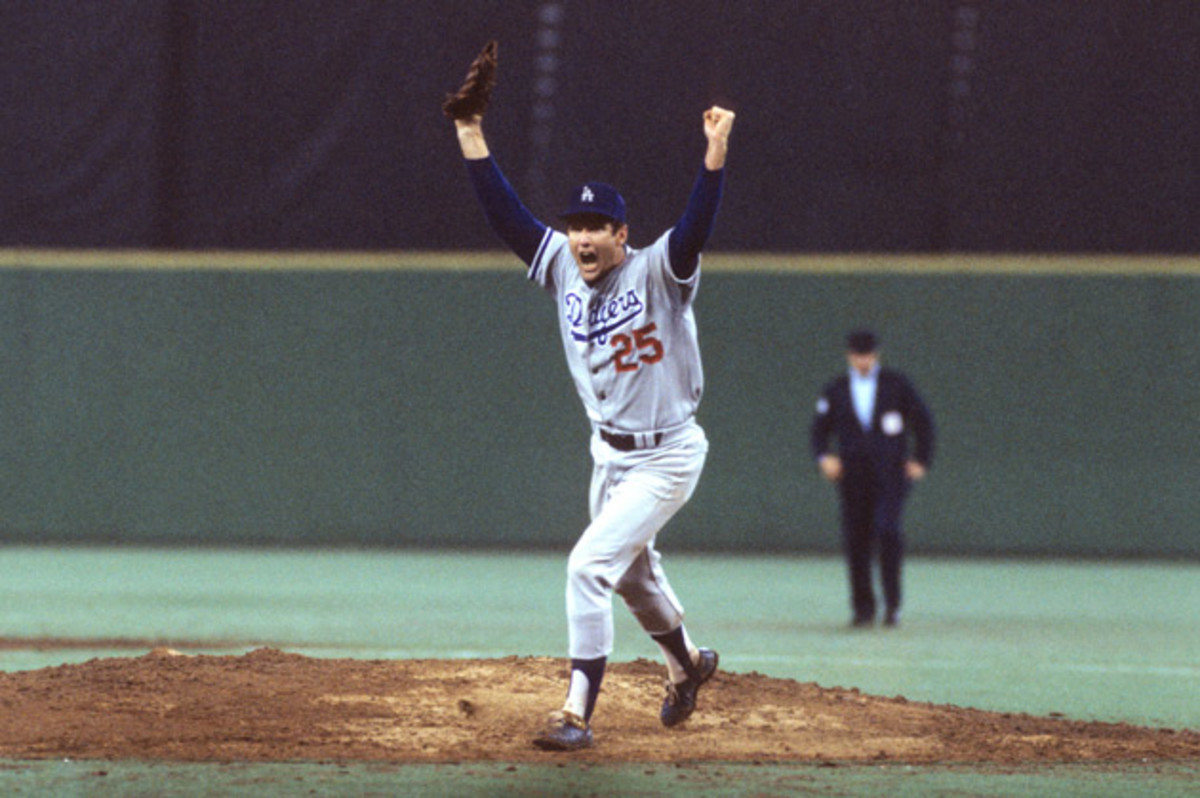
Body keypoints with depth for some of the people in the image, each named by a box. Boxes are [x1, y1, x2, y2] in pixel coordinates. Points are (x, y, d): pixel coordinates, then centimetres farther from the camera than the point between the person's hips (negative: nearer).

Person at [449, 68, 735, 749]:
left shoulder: (658, 273, -18)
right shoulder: (563, 270, -2)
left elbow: (697, 226, -35)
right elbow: (506, 211, -5)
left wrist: (716, 152, -49)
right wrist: (471, 136, -12)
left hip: (666, 457, -8)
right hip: (609, 453, 8)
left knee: (589, 565, -17)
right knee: (633, 572, 24)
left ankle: (578, 712, -13)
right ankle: (687, 662, 51)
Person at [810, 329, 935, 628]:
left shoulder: (896, 384, 7)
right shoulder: (836, 391, 11)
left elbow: (923, 420, 12)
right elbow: (820, 429, 12)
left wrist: (921, 460, 4)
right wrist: (824, 456, -7)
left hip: (891, 472, -2)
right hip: (853, 475, 2)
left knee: (887, 529, -19)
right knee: (855, 540, -2)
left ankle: (892, 603, -10)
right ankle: (863, 607, 7)